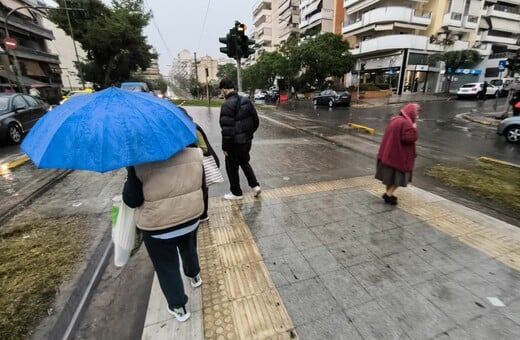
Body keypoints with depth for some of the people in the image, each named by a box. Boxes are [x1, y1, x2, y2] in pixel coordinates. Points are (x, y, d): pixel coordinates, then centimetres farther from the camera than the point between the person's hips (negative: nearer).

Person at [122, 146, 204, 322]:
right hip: (192, 215, 4)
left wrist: (129, 181, 4)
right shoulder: (193, 152, -11)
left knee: (167, 267, 19)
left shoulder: (139, 162, -21)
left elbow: (131, 200, -14)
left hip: (158, 225, -3)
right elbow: (201, 184, -1)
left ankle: (178, 307, 37)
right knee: (189, 249, 33)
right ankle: (195, 276, 59)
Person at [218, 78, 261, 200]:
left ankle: (236, 192, 25)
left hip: (235, 143, -7)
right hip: (247, 140, 7)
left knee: (232, 168, 11)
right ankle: (255, 185, 20)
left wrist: (225, 147, -14)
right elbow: (255, 120, 8)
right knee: (244, 162, 27)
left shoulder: (227, 105, -19)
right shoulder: (246, 101, 4)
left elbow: (227, 129, -23)